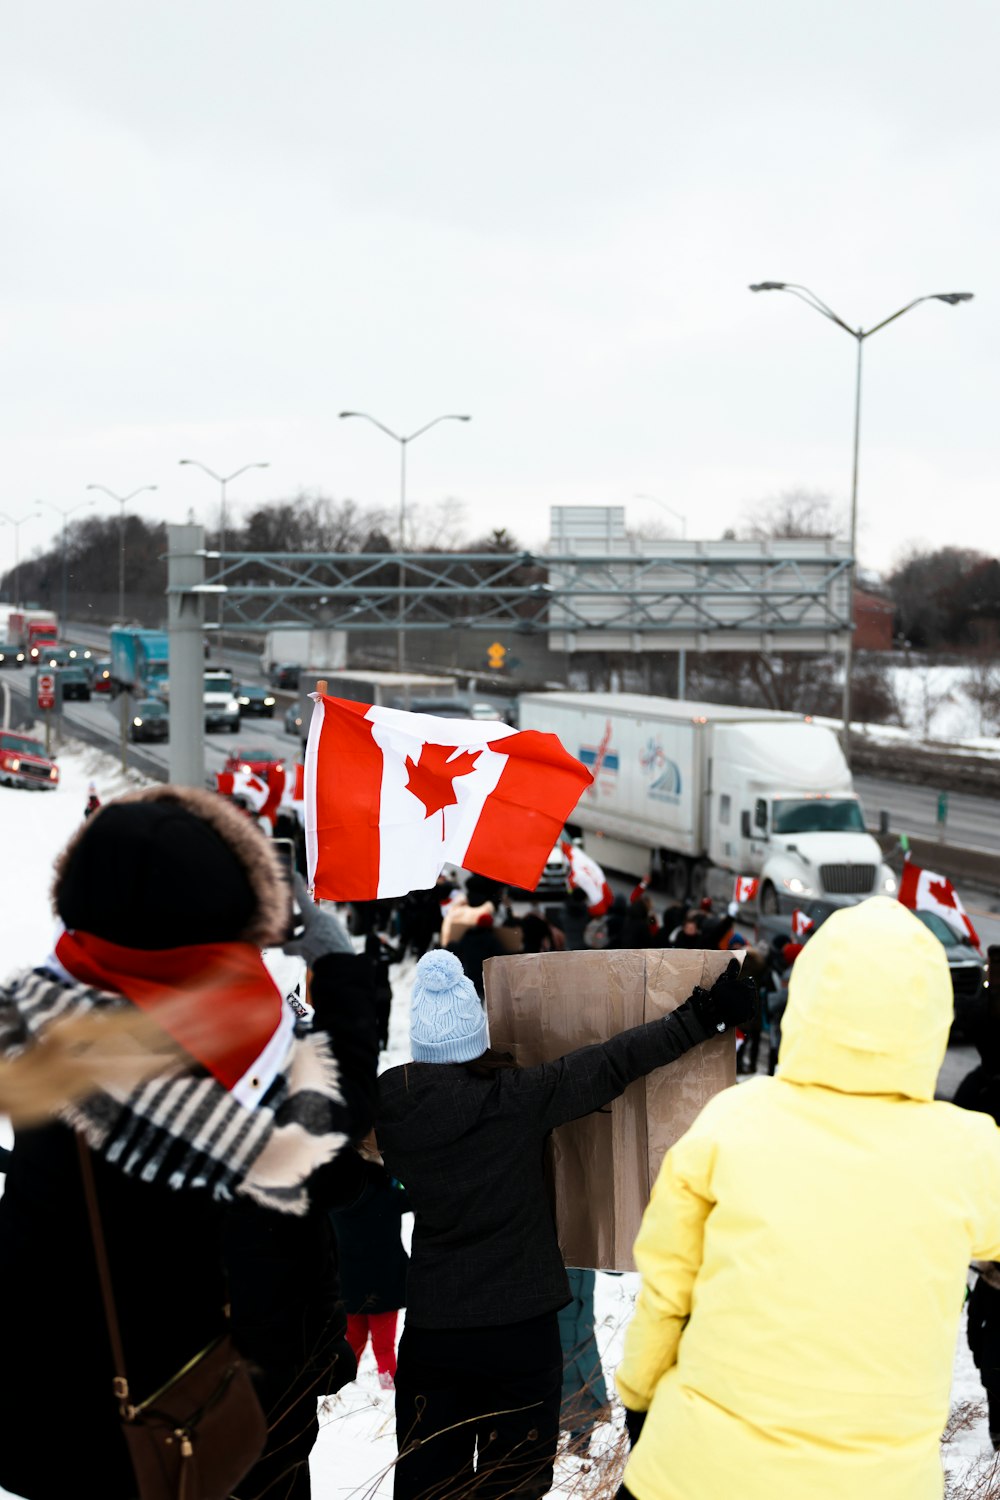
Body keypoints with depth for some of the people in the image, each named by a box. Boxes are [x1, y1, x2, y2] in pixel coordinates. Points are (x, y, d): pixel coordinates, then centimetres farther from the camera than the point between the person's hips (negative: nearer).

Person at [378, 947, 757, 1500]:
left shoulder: (391, 1104, -6)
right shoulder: (520, 1098, -15)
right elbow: (612, 1063, -9)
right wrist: (703, 1017, 0)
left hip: (430, 1327, 2)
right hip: (519, 1328, -2)